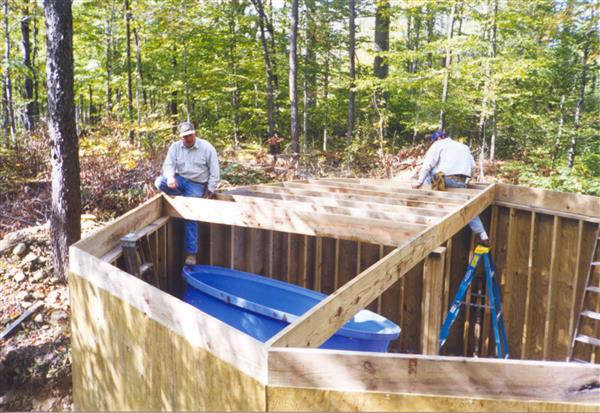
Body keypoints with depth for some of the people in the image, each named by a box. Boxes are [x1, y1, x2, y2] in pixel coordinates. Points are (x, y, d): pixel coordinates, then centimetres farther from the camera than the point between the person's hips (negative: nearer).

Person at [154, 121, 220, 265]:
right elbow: (168, 165, -10)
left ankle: (191, 253, -6)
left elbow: (214, 171, -7)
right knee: (159, 182, -26)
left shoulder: (206, 147, -9)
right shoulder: (175, 147, -1)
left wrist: (210, 190, -11)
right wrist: (170, 177, -34)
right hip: (180, 180, 4)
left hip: (196, 185, -4)